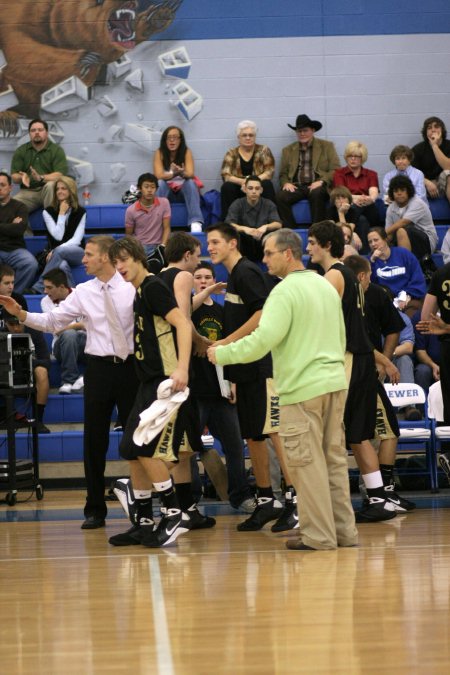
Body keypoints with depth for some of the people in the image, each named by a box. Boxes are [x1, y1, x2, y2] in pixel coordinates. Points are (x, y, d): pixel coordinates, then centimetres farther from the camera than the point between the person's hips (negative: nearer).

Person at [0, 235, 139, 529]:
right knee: (94, 441, 5)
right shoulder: (83, 293, 4)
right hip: (99, 368, 3)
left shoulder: (132, 287, -3)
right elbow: (53, 321, 3)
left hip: (130, 365, -3)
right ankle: (95, 510, 14)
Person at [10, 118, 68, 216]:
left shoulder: (57, 150, 0)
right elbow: (14, 177, 5)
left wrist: (41, 178, -29)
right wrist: (22, 177, -20)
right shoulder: (21, 151, 10)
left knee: (51, 185, -37)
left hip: (49, 191, -1)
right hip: (28, 192, 1)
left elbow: (60, 175, -12)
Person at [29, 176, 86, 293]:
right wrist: (61, 214, -8)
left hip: (76, 252, 0)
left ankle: (38, 288, -37)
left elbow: (77, 239, -6)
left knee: (59, 251, -37)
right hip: (54, 253, 0)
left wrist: (56, 251, -20)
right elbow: (58, 236, -8)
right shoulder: (48, 212, 4)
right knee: (62, 265, -40)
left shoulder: (80, 212, 5)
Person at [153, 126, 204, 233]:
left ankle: (195, 222, -42)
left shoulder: (187, 152, -7)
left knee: (190, 182, -30)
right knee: (161, 183, -30)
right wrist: (174, 174, -39)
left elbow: (190, 174, -18)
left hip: (184, 188, 0)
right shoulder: (159, 153, -8)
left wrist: (181, 172, -43)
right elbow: (159, 176, -19)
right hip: (166, 190, 0)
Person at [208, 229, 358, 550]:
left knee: (308, 463, -2)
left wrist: (222, 354, -9)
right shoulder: (326, 286, 14)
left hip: (302, 389, -8)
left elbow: (263, 340, -21)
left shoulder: (285, 291, -13)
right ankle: (344, 531, 14)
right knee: (335, 458, 12)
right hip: (335, 383, 8)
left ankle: (319, 536, 1)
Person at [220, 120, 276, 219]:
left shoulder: (263, 150, 5)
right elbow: (226, 175, -6)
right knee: (227, 186, -29)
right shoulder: (232, 154, 6)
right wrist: (242, 182, -27)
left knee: (267, 184, -31)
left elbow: (269, 172, -6)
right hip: (238, 190, 0)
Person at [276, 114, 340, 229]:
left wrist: (321, 181, -14)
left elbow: (335, 170, 4)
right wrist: (286, 183, -4)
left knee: (316, 194, -38)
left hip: (317, 186, -2)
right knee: (280, 196, -29)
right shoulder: (288, 150, 21)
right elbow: (283, 174, 20)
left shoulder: (327, 146, 12)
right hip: (296, 187, 2)